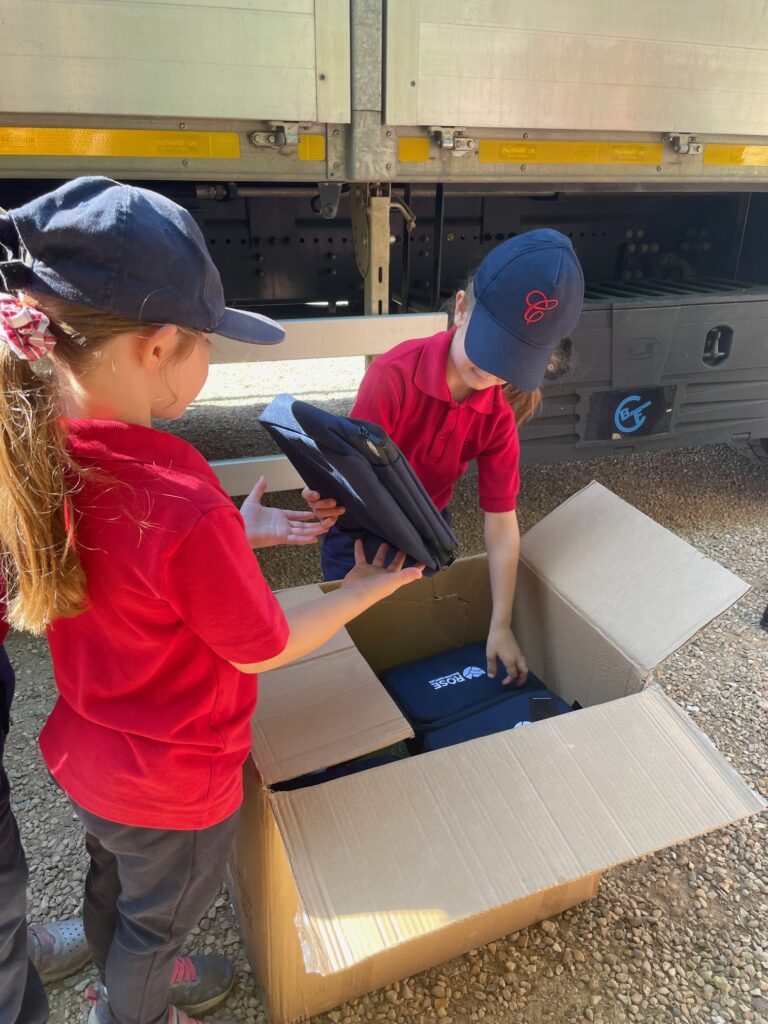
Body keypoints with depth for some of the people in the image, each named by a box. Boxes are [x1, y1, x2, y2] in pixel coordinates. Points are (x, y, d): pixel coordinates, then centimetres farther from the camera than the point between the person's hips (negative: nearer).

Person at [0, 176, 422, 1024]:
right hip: (171, 783, -7)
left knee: (110, 881, 34)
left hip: (81, 753, 7)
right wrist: (363, 591, -8)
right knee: (156, 918, 25)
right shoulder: (183, 503, -38)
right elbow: (263, 649, -21)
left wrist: (238, 535, -1)